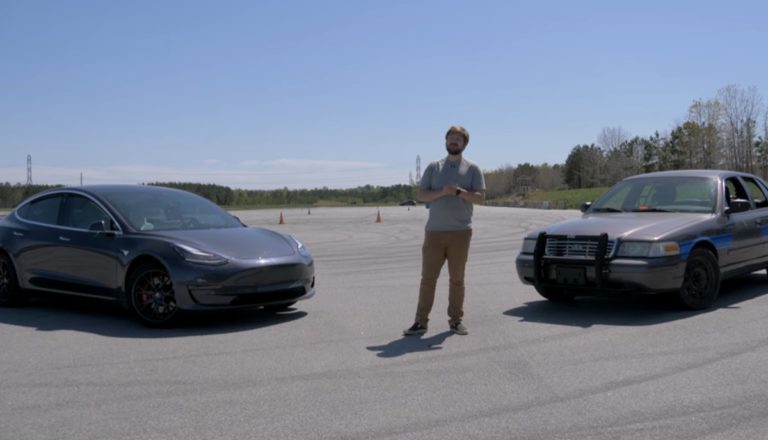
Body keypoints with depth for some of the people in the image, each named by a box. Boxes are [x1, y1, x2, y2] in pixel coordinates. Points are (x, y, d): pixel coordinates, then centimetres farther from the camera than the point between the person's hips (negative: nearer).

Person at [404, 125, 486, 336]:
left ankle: (456, 320, 16)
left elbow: (480, 197, -3)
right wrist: (442, 192, -13)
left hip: (460, 232, -1)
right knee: (428, 277, 1)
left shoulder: (472, 169, 5)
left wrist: (459, 192, -18)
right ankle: (421, 321, 4)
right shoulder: (434, 167, 10)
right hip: (434, 231, 1)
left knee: (457, 278, 6)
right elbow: (421, 195, 4)